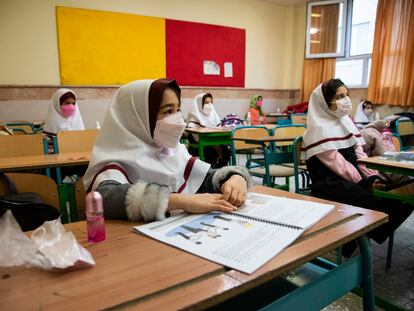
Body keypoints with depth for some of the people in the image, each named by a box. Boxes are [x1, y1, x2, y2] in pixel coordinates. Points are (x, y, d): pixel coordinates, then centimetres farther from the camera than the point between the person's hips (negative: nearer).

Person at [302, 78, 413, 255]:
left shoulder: (346, 121, 14)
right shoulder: (319, 129, -11)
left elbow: (359, 154, 10)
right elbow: (338, 163, -17)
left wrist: (373, 177, -6)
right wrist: (366, 183, -18)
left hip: (354, 178, 8)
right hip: (329, 184, -8)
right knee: (376, 203, -31)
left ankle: (366, 234, -1)